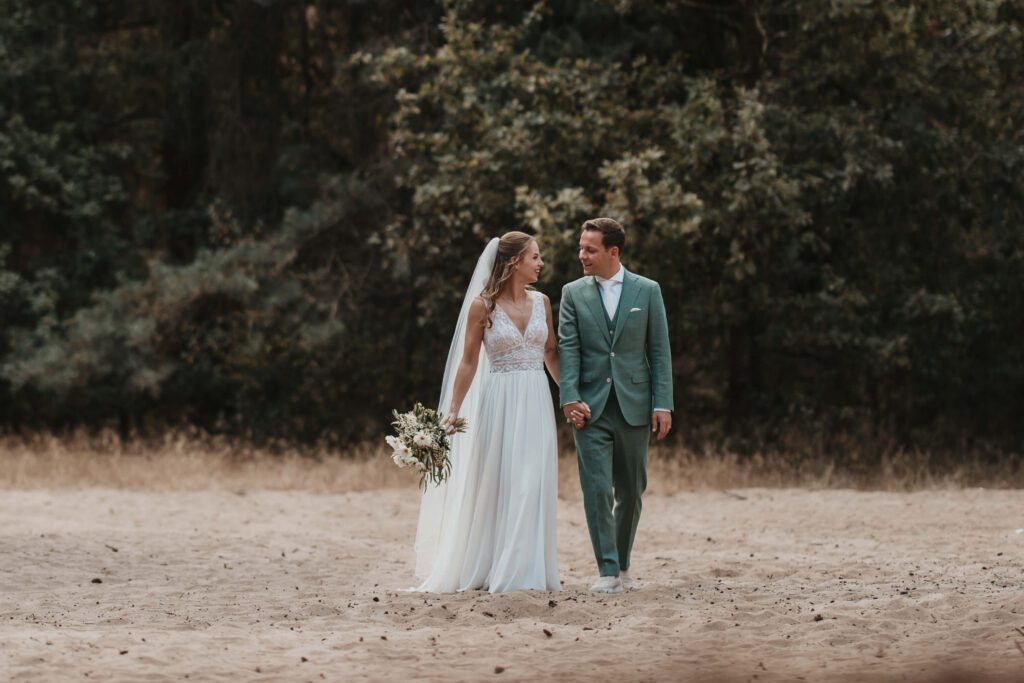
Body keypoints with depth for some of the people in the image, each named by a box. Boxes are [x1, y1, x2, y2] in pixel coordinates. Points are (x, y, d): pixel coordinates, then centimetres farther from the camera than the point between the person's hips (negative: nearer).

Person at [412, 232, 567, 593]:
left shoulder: (541, 302, 7)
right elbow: (468, 362, -3)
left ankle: (523, 570, 6)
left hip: (536, 402, 4)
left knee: (532, 488, 1)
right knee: (492, 485, 0)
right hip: (498, 402, -4)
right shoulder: (482, 306, -6)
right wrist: (452, 411, -7)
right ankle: (481, 567, 10)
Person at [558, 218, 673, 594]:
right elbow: (568, 348, -2)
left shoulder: (647, 291, 3)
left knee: (631, 491, 9)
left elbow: (659, 350, 2)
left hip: (633, 404, 1)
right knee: (597, 489, -8)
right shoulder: (573, 293, 5)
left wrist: (663, 404, -5)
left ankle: (623, 563, 24)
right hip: (591, 407, 0)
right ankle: (608, 571, -7)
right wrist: (570, 398, -14)